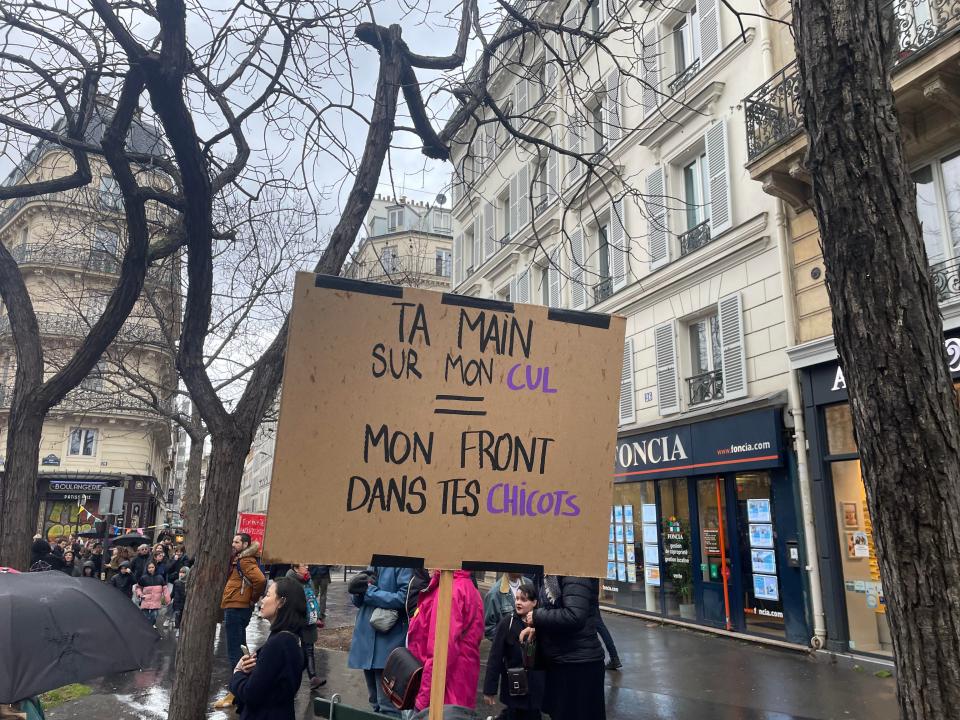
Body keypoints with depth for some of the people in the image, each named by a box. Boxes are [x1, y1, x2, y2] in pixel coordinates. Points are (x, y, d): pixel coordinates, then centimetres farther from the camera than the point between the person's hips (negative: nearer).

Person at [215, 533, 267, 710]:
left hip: (236, 609, -11)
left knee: (235, 652, -7)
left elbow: (260, 580, -29)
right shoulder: (238, 560, 16)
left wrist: (254, 598, -15)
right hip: (235, 609, 11)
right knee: (239, 649, 18)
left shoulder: (245, 561, -15)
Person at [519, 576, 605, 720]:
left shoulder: (575, 574, -22)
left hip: (579, 663, -9)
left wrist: (537, 616, -20)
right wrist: (536, 627, -1)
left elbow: (575, 616, -33)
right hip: (559, 660, 9)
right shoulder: (551, 576, 6)